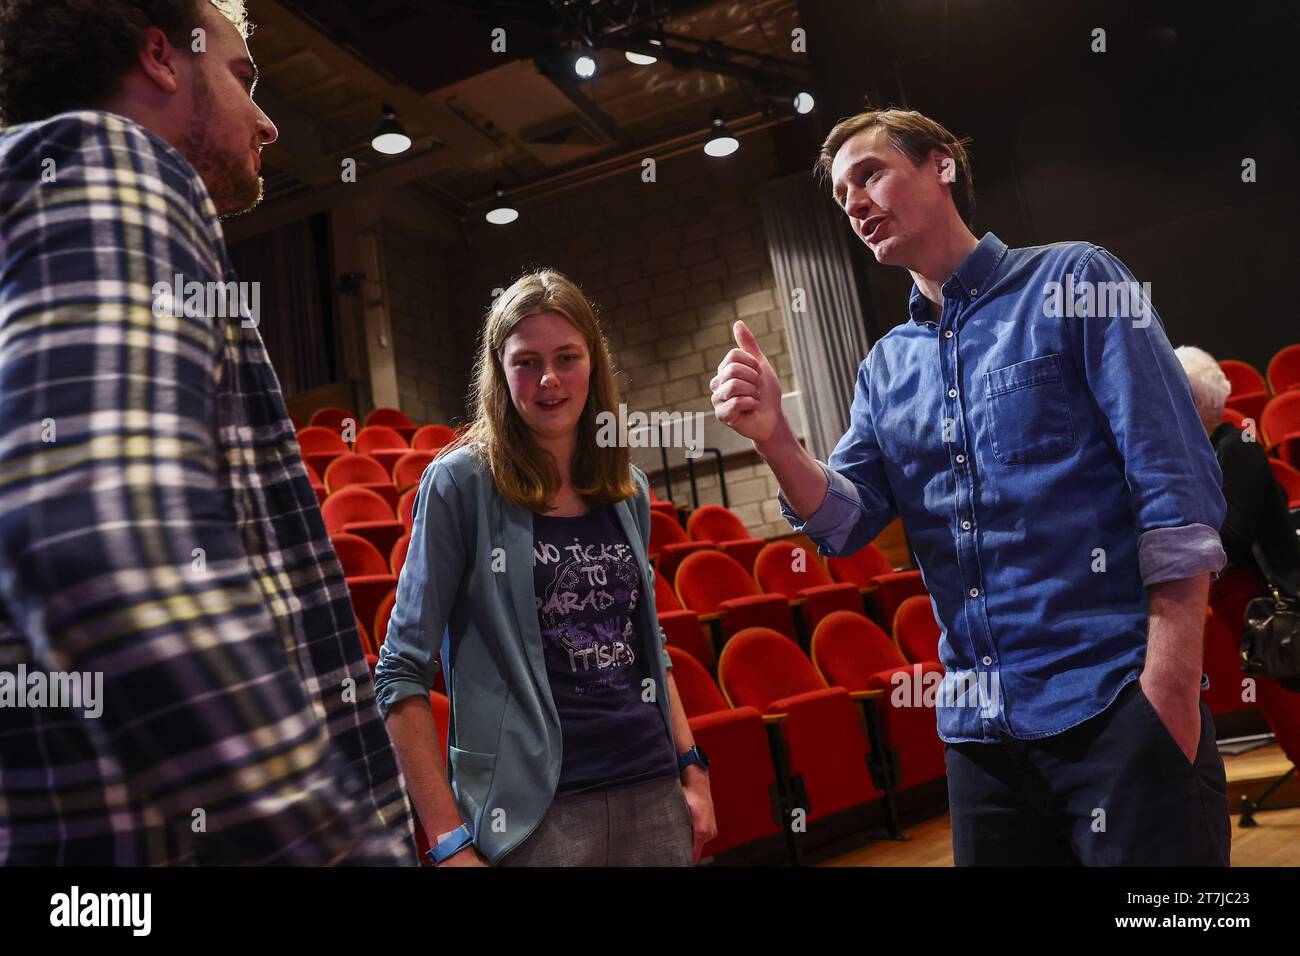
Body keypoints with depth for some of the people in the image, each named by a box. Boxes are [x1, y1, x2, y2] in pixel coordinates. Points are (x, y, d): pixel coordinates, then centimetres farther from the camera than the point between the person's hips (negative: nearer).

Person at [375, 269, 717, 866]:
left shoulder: (628, 489, 6)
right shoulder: (461, 482, -8)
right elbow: (403, 669, -10)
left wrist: (692, 767, 9)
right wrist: (449, 841, -13)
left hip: (654, 793, 5)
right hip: (533, 808, -4)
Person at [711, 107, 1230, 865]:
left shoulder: (1074, 283, -2)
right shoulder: (885, 369, 12)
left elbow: (1177, 483, -9)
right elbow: (845, 521, 4)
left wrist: (1170, 686, -15)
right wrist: (773, 437, -14)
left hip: (1115, 698, -5)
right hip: (979, 723, 5)